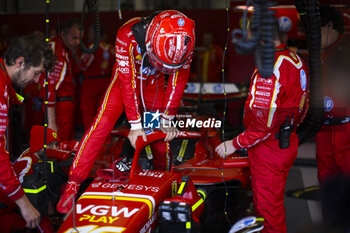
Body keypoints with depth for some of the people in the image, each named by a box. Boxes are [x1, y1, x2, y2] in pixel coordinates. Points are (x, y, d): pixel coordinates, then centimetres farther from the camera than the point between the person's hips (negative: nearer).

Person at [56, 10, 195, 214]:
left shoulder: (184, 43, -28)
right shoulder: (128, 35, -36)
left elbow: (178, 80, -14)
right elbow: (127, 82, -30)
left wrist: (167, 120, -11)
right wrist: (135, 124, -26)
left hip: (154, 83, 2)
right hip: (127, 78, -2)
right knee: (101, 125, -16)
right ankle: (73, 184, -13)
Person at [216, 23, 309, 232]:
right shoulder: (296, 60, 4)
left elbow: (264, 123, -27)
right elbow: (302, 107, 12)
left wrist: (235, 144, -17)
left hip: (269, 149, -10)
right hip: (289, 142, 10)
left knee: (268, 208, 4)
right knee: (275, 201, 24)